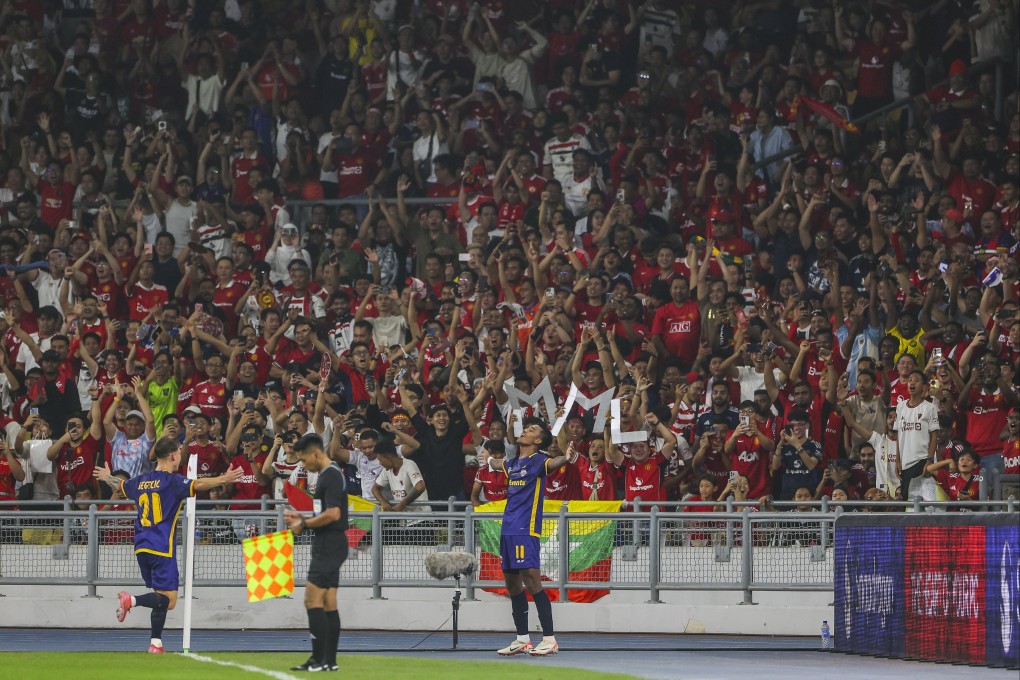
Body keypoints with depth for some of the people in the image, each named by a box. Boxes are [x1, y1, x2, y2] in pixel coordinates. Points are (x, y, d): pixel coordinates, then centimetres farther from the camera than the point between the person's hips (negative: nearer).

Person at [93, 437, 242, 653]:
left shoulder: (141, 481, 13)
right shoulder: (171, 481, -7)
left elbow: (120, 485, 33)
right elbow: (197, 485, -25)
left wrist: (107, 477, 54)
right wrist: (223, 479, -32)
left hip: (142, 548, 7)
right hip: (162, 549, -7)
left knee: (161, 598, 14)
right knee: (168, 600, -10)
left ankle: (156, 644, 9)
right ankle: (132, 600, -29)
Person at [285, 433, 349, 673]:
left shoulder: (331, 476, -14)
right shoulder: (330, 474, 17)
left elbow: (333, 514, -23)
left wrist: (304, 524, -13)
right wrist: (302, 517, 13)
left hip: (329, 545, -10)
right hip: (328, 546, 10)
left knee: (313, 600, -10)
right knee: (328, 604, 9)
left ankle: (319, 659, -11)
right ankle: (329, 660, 10)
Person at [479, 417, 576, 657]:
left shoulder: (538, 461, -7)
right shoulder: (513, 463, 16)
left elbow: (552, 463, -30)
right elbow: (499, 464, 41)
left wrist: (566, 458, -51)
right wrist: (488, 460, 60)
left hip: (526, 530, -9)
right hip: (508, 529, 9)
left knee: (532, 580, -15)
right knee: (512, 583, 12)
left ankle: (549, 639, -14)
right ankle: (522, 639, 20)